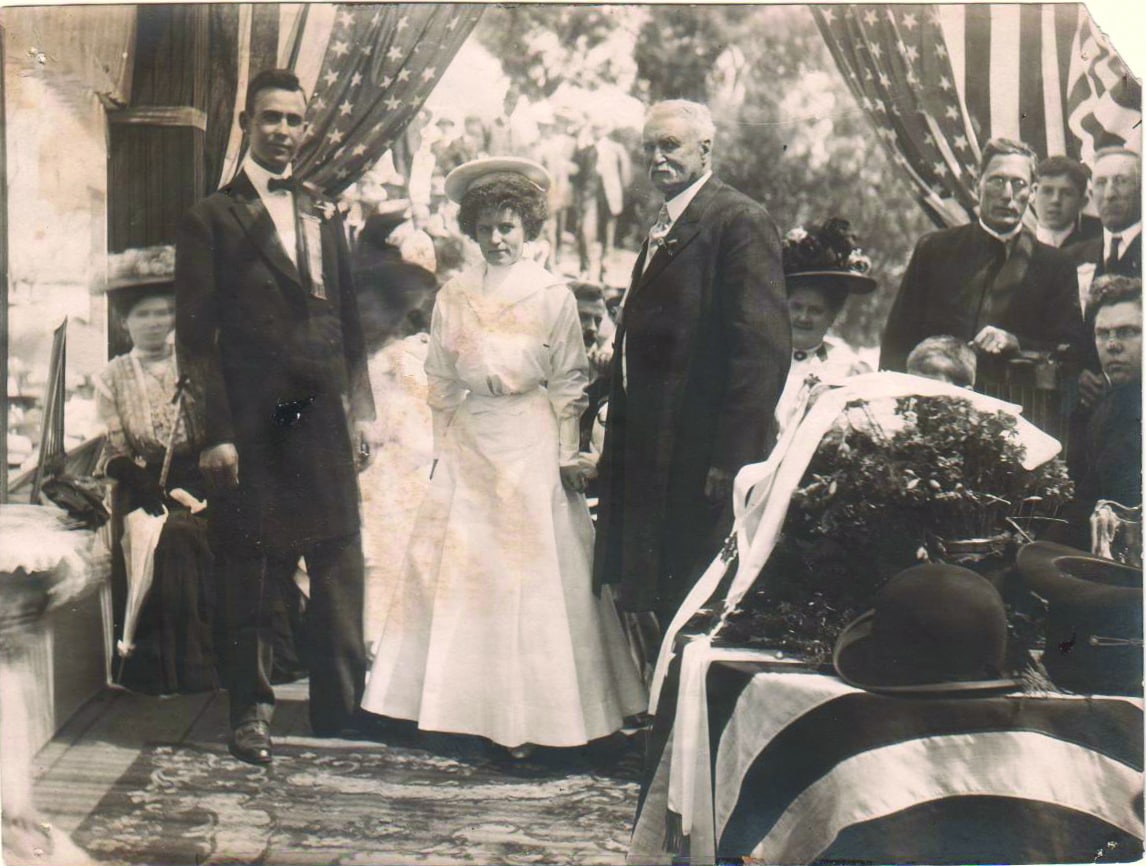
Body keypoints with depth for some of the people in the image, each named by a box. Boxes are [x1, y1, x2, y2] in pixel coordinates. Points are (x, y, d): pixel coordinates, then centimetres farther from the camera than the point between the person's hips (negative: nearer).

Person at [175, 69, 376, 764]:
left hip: (324, 416, 4)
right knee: (250, 569, 6)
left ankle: (344, 707, 18)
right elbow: (195, 333, -3)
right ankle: (252, 710, 21)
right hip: (251, 420, -4)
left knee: (340, 565, 5)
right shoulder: (212, 219, 1)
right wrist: (215, 432, -10)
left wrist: (363, 410, 11)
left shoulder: (326, 213, 16)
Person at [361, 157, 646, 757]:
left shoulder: (553, 295, 0)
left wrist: (568, 456, -3)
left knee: (535, 571, -2)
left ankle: (533, 713, 5)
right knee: (459, 567, 3)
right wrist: (443, 447, 7)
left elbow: (567, 384, 1)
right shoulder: (453, 297, 7)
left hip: (532, 448, -3)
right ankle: (473, 705, 14)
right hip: (468, 447, 3)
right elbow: (440, 382, 12)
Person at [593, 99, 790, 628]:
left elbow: (764, 349, -17)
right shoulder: (664, 227, 19)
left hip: (704, 461, -9)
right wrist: (620, 441, 15)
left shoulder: (741, 222, -10)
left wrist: (733, 458, -21)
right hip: (654, 456, 9)